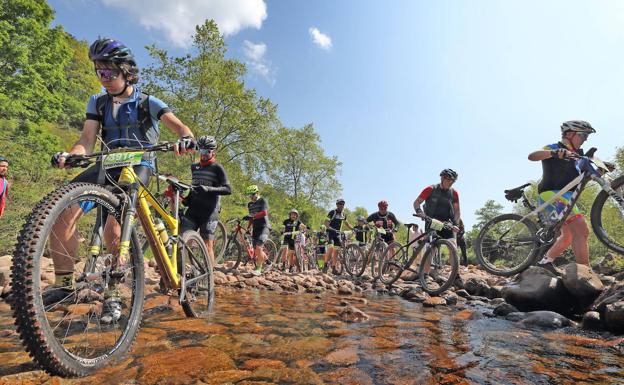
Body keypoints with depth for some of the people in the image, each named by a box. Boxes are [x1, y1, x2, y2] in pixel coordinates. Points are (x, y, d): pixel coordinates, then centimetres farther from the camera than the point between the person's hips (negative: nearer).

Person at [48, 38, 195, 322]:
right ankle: (64, 283, -5)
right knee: (64, 210, -20)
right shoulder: (97, 103, 12)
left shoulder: (147, 103, 1)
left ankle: (115, 295, -5)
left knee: (113, 229, -24)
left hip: (138, 166, -4)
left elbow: (178, 125, -14)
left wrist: (186, 139, -39)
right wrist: (69, 155, -21)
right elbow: (87, 140, 2)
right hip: (108, 165, 4)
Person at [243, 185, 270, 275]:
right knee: (256, 250, 5)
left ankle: (258, 268, -12)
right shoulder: (250, 204, 16)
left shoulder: (263, 201, -5)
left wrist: (252, 216, -34)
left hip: (264, 227, -7)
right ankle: (267, 260, 28)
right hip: (255, 228, 7)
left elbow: (264, 213, -22)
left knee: (258, 248, -21)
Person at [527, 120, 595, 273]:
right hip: (552, 194, -10)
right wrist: (555, 153, -39)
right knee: (582, 230, -23)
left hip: (566, 197, 10)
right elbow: (532, 156, -24)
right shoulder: (554, 148, -4)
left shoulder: (577, 155, 21)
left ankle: (545, 262, 35)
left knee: (568, 236, 22)